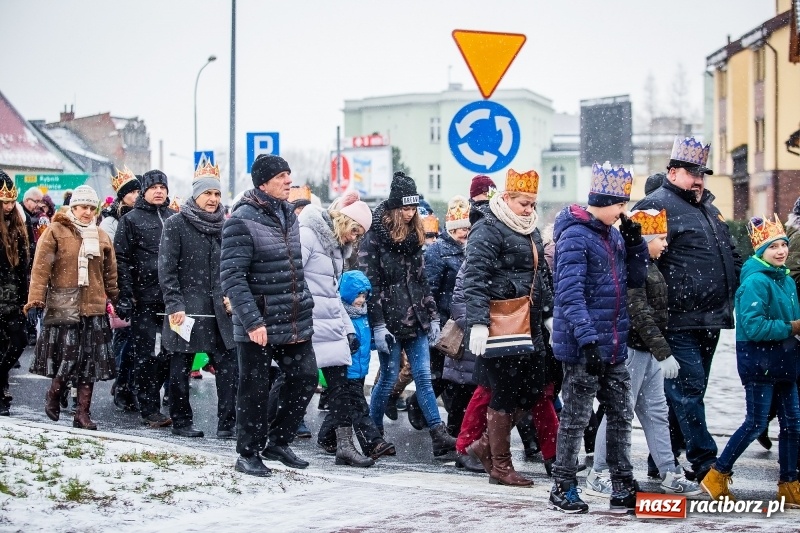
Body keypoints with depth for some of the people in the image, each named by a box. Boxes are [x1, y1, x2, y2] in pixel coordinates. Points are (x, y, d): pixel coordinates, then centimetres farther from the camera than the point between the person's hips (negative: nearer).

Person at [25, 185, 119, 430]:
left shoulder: (101, 237, 14)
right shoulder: (55, 232, 0)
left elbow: (110, 274, 19)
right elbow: (41, 267, -7)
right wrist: (36, 298, -16)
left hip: (94, 307, 4)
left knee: (90, 362, 2)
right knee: (69, 355, -9)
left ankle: (83, 413, 9)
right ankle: (53, 394, 18)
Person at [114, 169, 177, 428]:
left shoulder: (174, 218, 16)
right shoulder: (131, 219, 3)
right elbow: (122, 259, -3)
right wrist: (124, 296, -11)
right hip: (144, 299, -4)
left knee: (169, 353, 4)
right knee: (147, 355, -3)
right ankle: (150, 410, 1)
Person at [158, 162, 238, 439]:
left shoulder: (224, 226, 11)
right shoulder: (176, 224, -3)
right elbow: (166, 269, -7)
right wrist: (175, 305, -13)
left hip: (219, 309, 4)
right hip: (186, 308, -4)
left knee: (229, 365, -3)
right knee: (181, 367, 5)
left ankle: (227, 423, 1)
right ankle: (181, 422, 16)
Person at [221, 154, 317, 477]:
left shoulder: (289, 215, 10)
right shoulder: (242, 221, -14)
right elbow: (232, 277, -19)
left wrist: (304, 307, 16)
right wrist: (252, 321, -24)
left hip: (294, 322, 7)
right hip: (259, 325, -7)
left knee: (305, 379, 8)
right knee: (255, 389, 3)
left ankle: (277, 442, 24)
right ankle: (248, 454, 17)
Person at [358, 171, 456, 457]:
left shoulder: (413, 237, 13)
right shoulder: (374, 238, -7)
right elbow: (369, 285, -11)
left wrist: (433, 316, 14)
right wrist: (378, 325, -15)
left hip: (416, 322, 5)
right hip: (390, 322, -5)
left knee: (424, 377, 0)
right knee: (388, 377, 1)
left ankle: (439, 436, -5)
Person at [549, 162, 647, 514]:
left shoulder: (613, 235, 12)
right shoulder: (576, 235, -15)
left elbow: (636, 279, 16)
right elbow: (570, 293, -22)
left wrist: (635, 243, 1)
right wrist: (588, 340, -29)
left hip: (613, 347, 8)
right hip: (583, 348, -8)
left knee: (621, 416, 11)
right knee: (576, 418, 0)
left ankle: (623, 489, 18)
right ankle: (562, 490, 10)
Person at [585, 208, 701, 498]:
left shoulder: (648, 266, 15)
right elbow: (640, 314, -23)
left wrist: (660, 350, 20)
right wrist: (664, 352, -24)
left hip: (648, 351, 10)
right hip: (632, 348, -10)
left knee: (656, 412, 13)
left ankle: (670, 475, 18)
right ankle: (597, 475, 4)